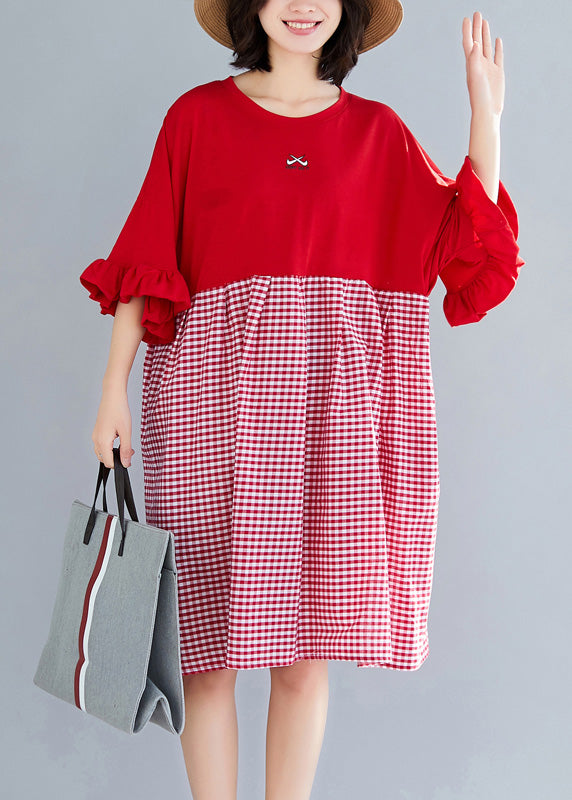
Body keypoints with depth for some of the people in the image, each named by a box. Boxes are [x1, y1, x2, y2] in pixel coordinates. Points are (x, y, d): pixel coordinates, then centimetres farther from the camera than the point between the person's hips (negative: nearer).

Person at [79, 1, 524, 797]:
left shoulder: (378, 130, 13)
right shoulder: (198, 115, 8)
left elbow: (468, 243, 6)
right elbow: (145, 260, 4)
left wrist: (486, 113, 1)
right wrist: (114, 390, -3)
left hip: (331, 403, 2)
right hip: (217, 390, -1)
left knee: (307, 646, 4)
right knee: (210, 639, 2)